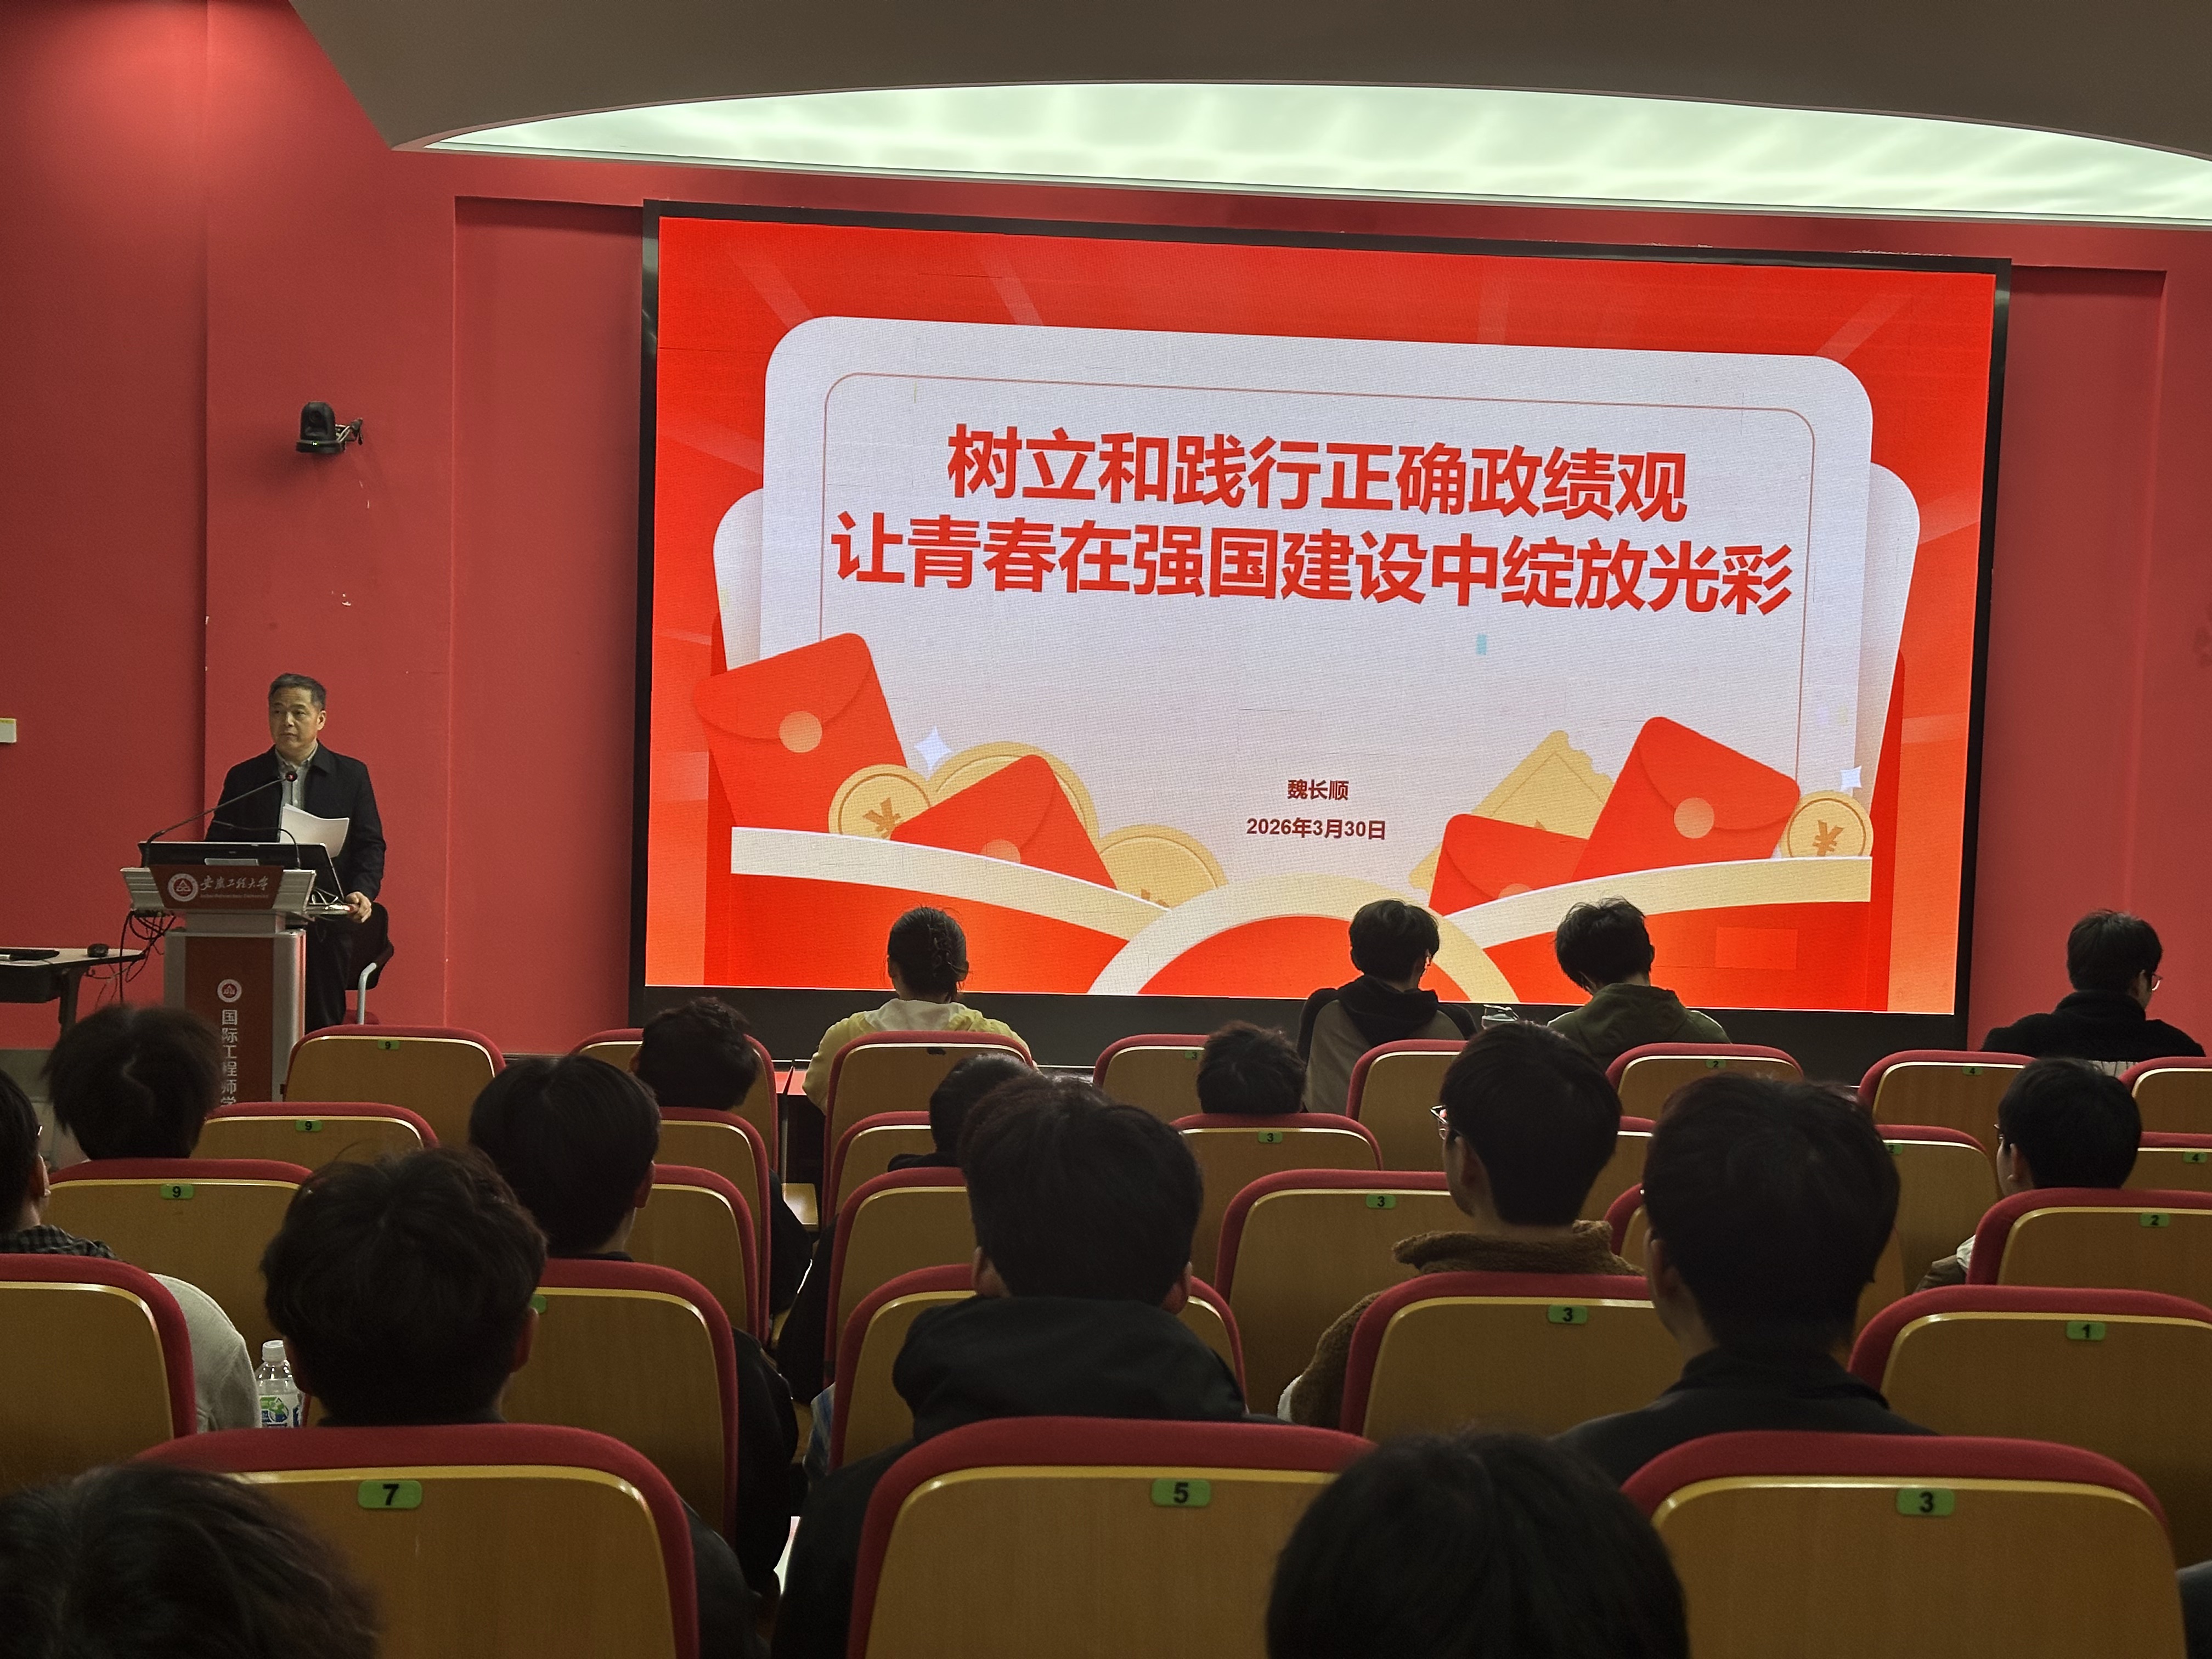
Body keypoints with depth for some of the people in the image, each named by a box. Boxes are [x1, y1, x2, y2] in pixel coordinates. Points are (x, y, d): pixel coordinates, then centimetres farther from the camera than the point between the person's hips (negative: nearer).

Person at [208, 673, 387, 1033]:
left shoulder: (352, 775, 9)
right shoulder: (243, 778, 13)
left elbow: (370, 844, 5)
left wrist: (363, 892, -13)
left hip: (326, 925, -1)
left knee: (322, 1025, -1)